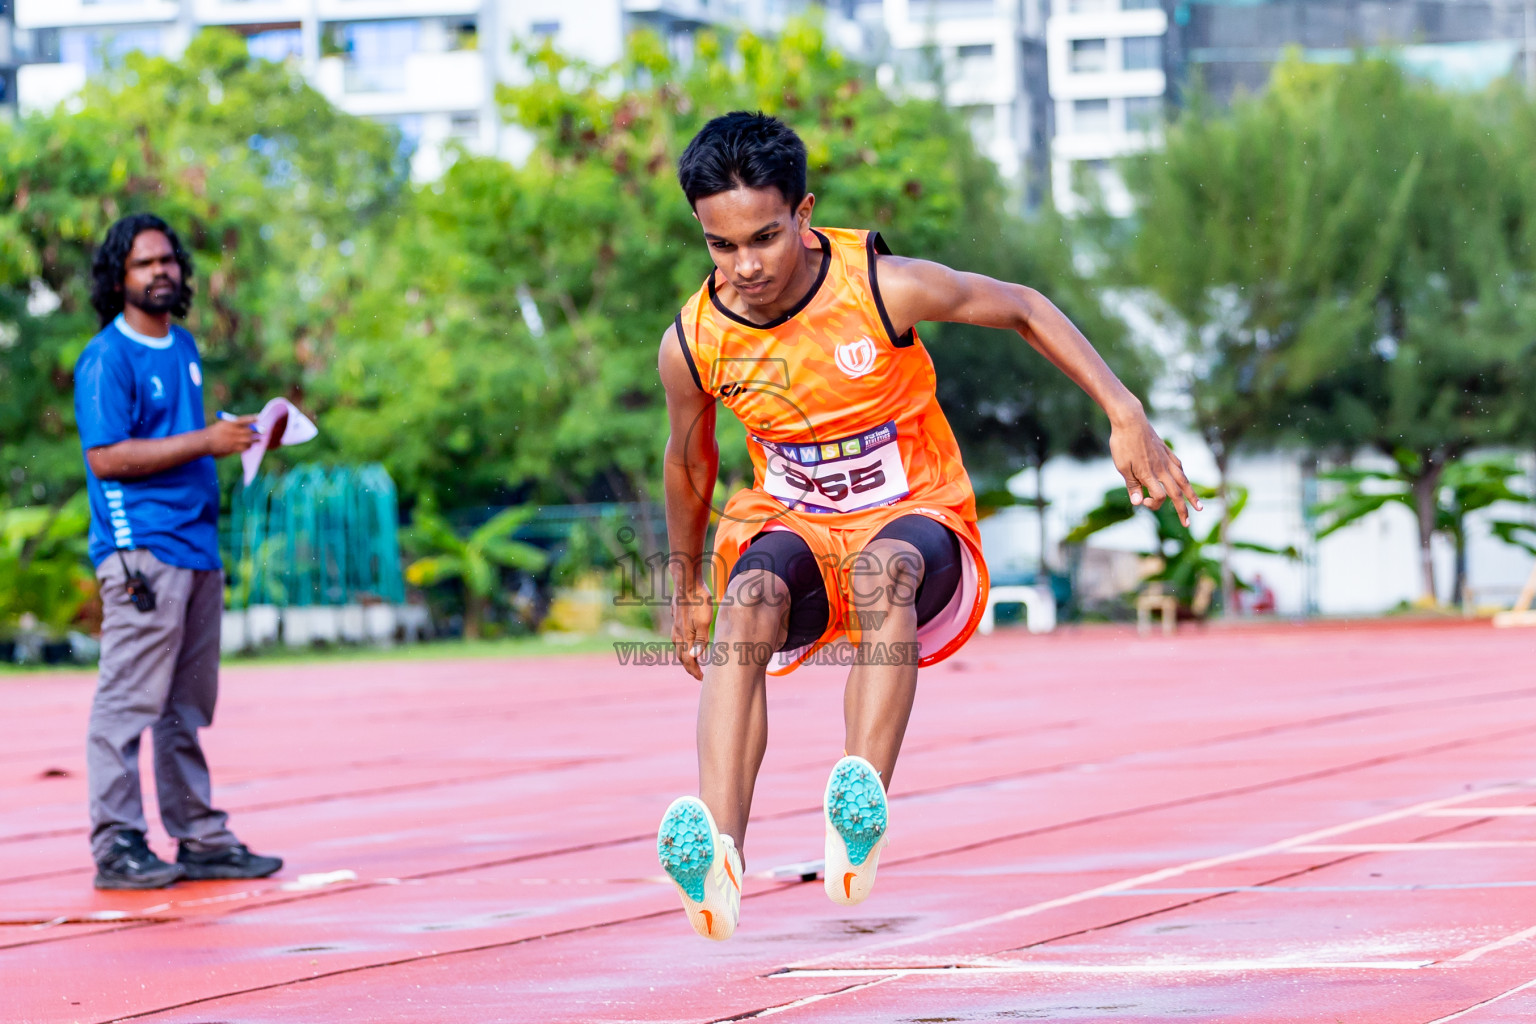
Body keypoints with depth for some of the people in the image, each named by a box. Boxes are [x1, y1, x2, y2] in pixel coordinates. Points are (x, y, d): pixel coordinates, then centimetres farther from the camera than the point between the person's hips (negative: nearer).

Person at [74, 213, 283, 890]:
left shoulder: (184, 349, 18)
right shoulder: (107, 359, -9)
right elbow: (108, 457, -16)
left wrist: (241, 435, 9)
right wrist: (207, 441, -17)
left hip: (198, 547, 9)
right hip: (141, 548, -9)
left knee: (187, 708, 13)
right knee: (129, 702, -9)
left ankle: (201, 839, 18)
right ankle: (117, 846, -8)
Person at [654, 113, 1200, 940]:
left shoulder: (885, 288, -18)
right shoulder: (692, 345, -11)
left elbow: (1022, 308, -3)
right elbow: (688, 460, 10)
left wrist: (1126, 418, -8)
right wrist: (687, 584, 22)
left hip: (915, 519, -1)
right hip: (790, 531, 1)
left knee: (886, 566, -39)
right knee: (751, 594, -36)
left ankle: (861, 821, -59)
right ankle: (716, 855, -55)